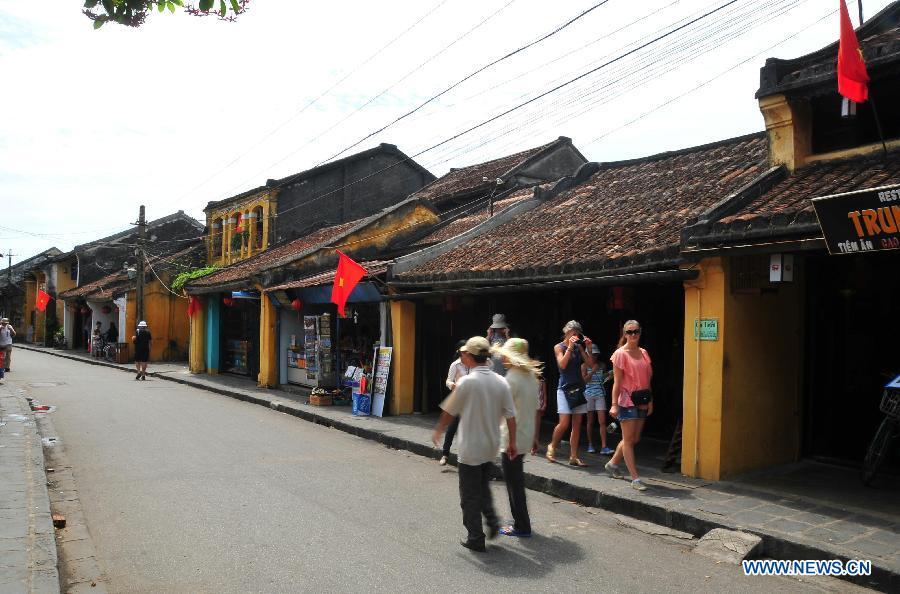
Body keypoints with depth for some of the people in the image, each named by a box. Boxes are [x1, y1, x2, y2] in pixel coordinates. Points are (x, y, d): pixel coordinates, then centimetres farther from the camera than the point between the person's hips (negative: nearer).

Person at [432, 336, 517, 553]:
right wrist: (512, 442, 10)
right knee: (483, 486, 26)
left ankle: (476, 539, 13)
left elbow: (449, 412, -4)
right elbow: (510, 416, 0)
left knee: (470, 495, 7)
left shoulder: (467, 382, -16)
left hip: (470, 448, -5)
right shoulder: (501, 382, -2)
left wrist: (438, 431, 12)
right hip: (491, 447, 6)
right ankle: (492, 521, 13)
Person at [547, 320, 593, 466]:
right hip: (565, 388, -5)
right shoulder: (559, 347, 0)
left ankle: (573, 457, 7)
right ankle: (552, 447, 13)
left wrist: (588, 348, -7)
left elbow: (591, 363, 4)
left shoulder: (579, 347, 10)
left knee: (577, 425, 3)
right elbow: (562, 364, -15)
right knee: (564, 423, -11)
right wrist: (570, 347, -17)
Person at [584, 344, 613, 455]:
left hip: (600, 394, 2)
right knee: (590, 421, 5)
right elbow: (584, 380, -9)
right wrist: (593, 371, -16)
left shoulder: (602, 365, 8)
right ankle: (590, 445, 16)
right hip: (589, 394, -2)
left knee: (602, 421, -7)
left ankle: (604, 447, -10)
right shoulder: (584, 365, 1)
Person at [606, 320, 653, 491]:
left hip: (641, 402, 7)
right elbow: (617, 382, -10)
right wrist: (614, 404, -15)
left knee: (634, 439, 13)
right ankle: (635, 478, -1)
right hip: (627, 400, -7)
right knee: (628, 439, -3)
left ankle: (612, 463, 32)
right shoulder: (620, 354, -8)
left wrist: (650, 401, 12)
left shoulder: (644, 353, 11)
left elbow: (647, 379, 15)